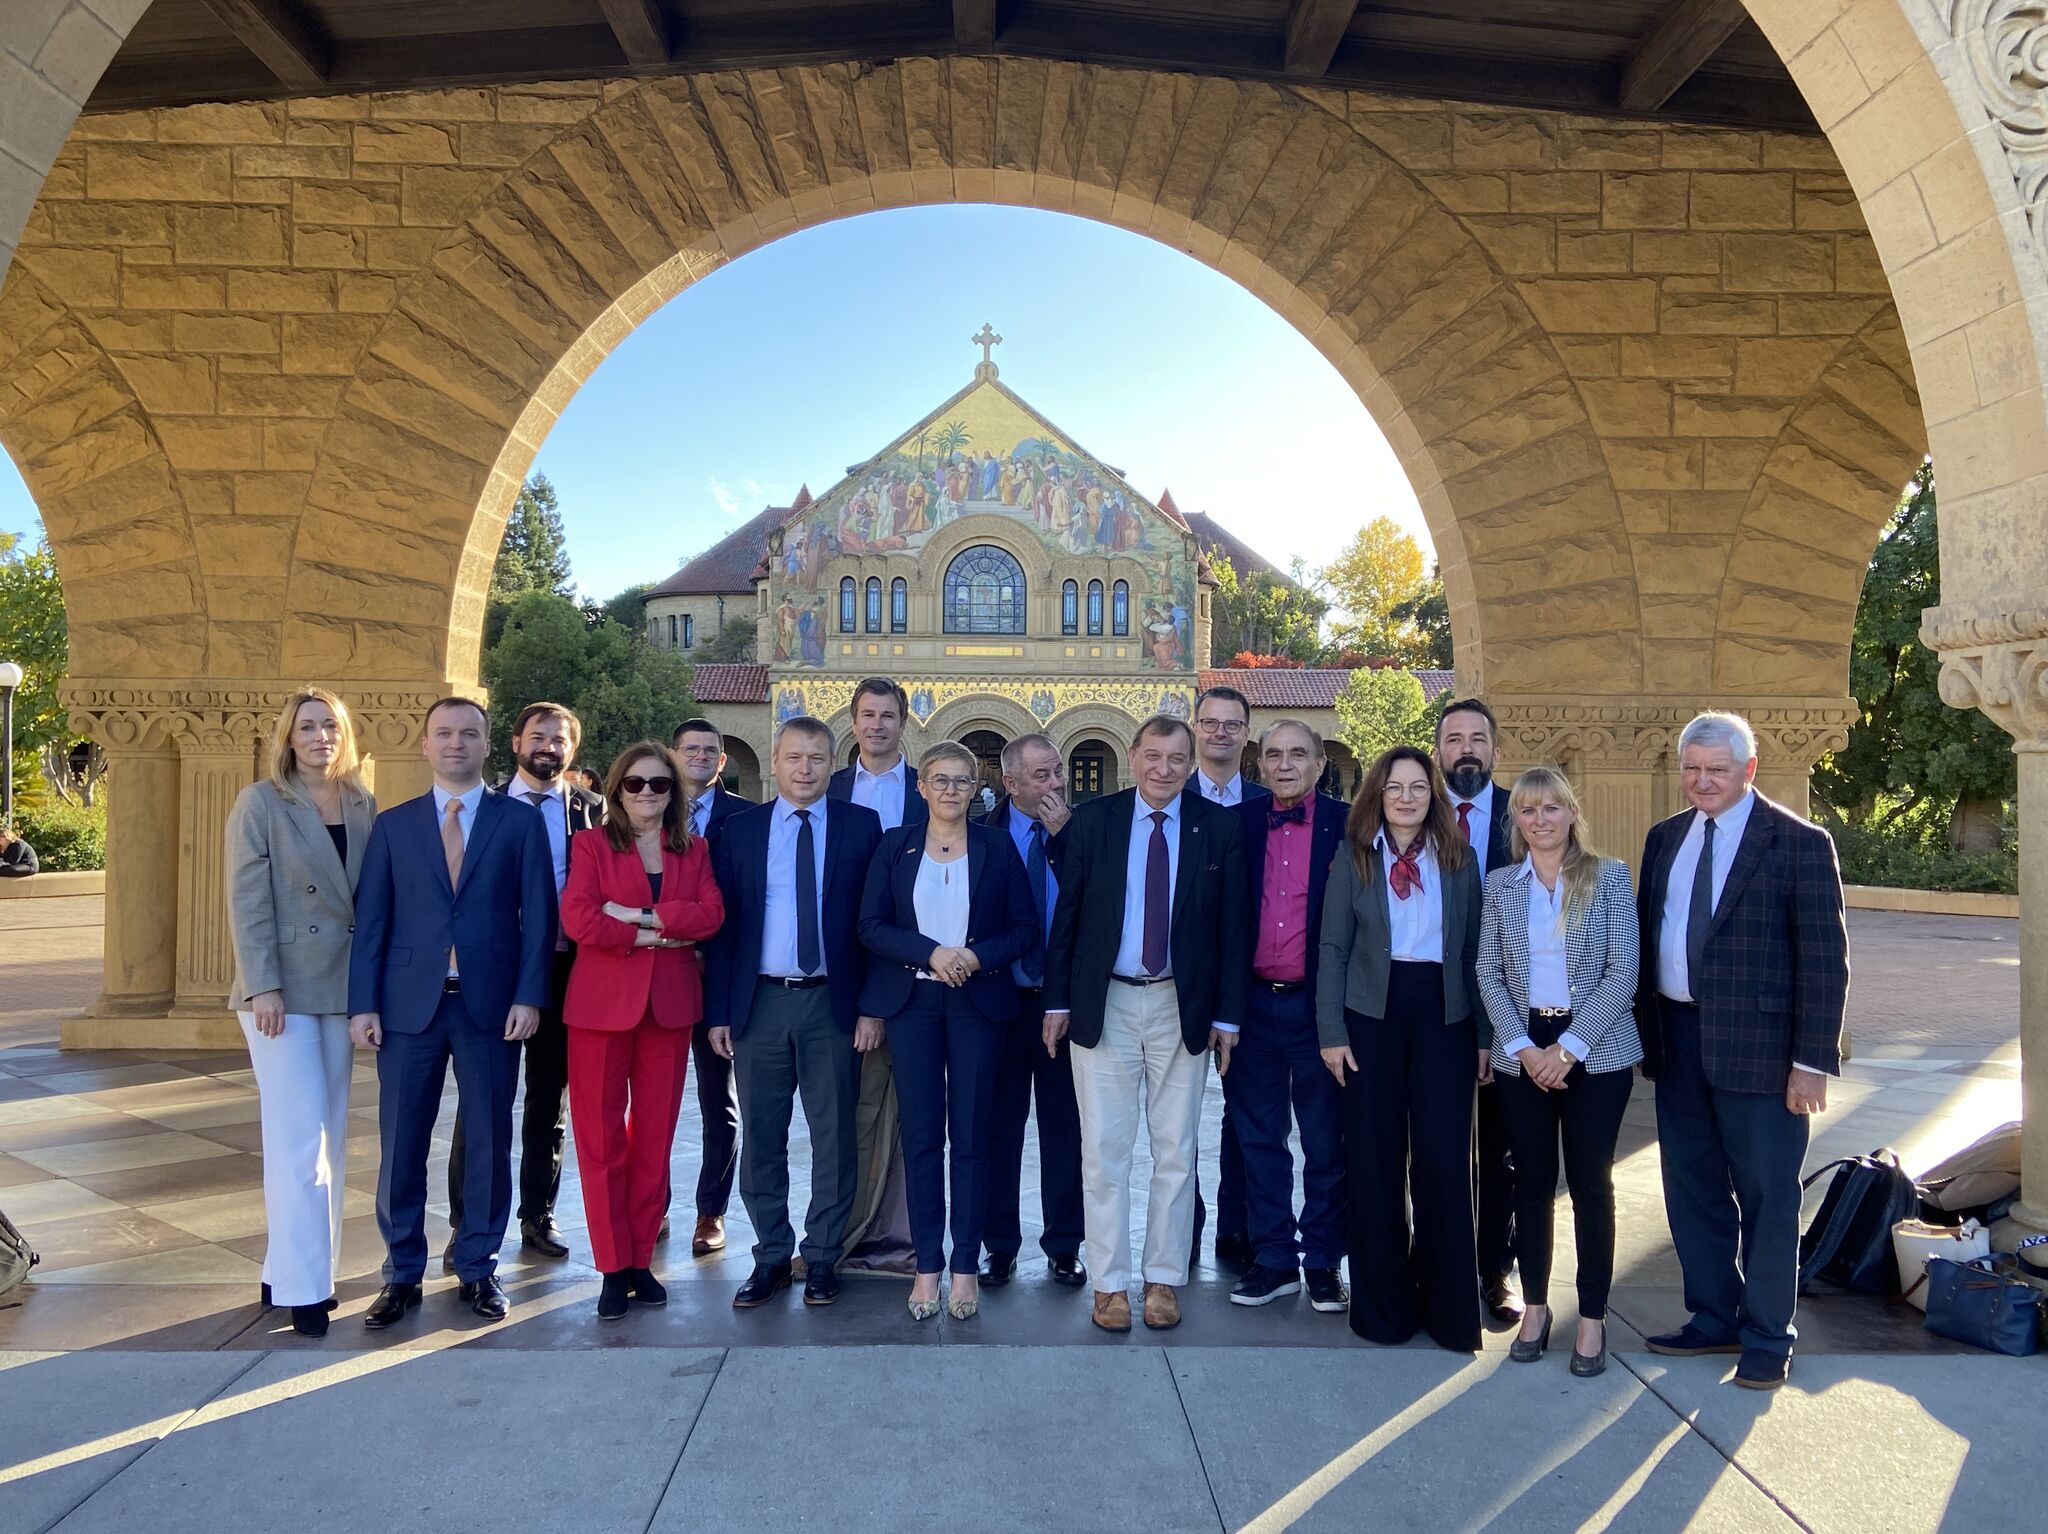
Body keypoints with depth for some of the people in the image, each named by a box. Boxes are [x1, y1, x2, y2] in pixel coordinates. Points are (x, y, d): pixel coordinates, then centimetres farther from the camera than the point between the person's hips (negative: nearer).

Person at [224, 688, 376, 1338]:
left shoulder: (362, 805, 8)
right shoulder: (260, 803, -4)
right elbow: (247, 901, -8)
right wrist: (262, 986, -15)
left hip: (342, 986, 5)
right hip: (284, 987, -5)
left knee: (328, 1138, 9)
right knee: (298, 1138, -5)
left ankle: (287, 1268, 21)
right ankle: (301, 1285, 3)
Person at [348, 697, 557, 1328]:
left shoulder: (521, 821, 5)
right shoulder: (393, 825, 9)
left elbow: (538, 916, 1)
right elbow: (370, 920, 6)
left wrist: (529, 997, -8)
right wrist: (362, 1004, -2)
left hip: (491, 1006, -1)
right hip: (409, 1004, 1)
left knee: (489, 1143, 7)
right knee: (401, 1145, 5)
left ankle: (478, 1269, 21)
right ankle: (402, 1275, 19)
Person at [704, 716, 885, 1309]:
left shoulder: (861, 827, 2)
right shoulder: (738, 831, 6)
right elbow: (723, 925, 5)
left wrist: (872, 1007, -6)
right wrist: (718, 1012, 0)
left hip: (832, 1003, -1)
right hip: (759, 1002, 1)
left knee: (833, 1136, 6)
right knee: (761, 1137, 8)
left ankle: (821, 1258, 20)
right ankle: (771, 1256, 22)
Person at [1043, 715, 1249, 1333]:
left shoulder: (1219, 827, -1)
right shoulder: (1092, 819, 0)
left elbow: (1234, 925, 1)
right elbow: (1066, 914, 2)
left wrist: (1226, 1014, -2)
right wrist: (1058, 1001, -1)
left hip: (1182, 1007, 1)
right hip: (1103, 1003, 0)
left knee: (1176, 1150, 9)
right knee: (1104, 1149, 5)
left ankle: (1164, 1280, 23)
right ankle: (1109, 1283, 16)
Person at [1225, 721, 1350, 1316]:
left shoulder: (1347, 824, -3)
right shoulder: (1240, 822, 5)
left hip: (1320, 1004, -2)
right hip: (1253, 1003, 3)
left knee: (1325, 1141, 8)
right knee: (1259, 1137, 10)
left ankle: (1323, 1262, 22)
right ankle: (1274, 1259, 23)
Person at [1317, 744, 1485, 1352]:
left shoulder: (1459, 859, 5)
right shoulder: (1353, 858, 2)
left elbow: (1473, 950, 6)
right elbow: (1334, 947, 0)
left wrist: (1484, 1035, 3)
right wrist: (1332, 1030, -6)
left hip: (1444, 1015, 1)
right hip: (1372, 1014, 0)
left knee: (1444, 1160, -1)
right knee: (1375, 1160, 5)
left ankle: (1449, 1306, 14)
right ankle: (1383, 1302, 19)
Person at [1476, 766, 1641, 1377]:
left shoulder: (1610, 876, -2)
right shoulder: (1500, 884, 5)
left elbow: (1623, 971, -7)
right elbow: (1488, 973, 3)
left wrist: (1570, 1046, -13)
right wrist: (1523, 1047, -9)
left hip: (1596, 1050, -2)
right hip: (1521, 1053, 2)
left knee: (1591, 1183, 5)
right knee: (1532, 1182, 8)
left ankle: (1593, 1318, 17)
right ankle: (1535, 1307, 22)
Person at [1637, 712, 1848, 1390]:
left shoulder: (1800, 843, -7)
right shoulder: (1664, 838, 10)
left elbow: (1824, 960, -9)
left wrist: (1813, 1061, -13)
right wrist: (1643, 1030, 9)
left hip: (1757, 1045, -5)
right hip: (1676, 1040, 5)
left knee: (1766, 1196, 6)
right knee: (1693, 1191, 14)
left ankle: (1767, 1338, 21)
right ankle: (1713, 1318, 30)